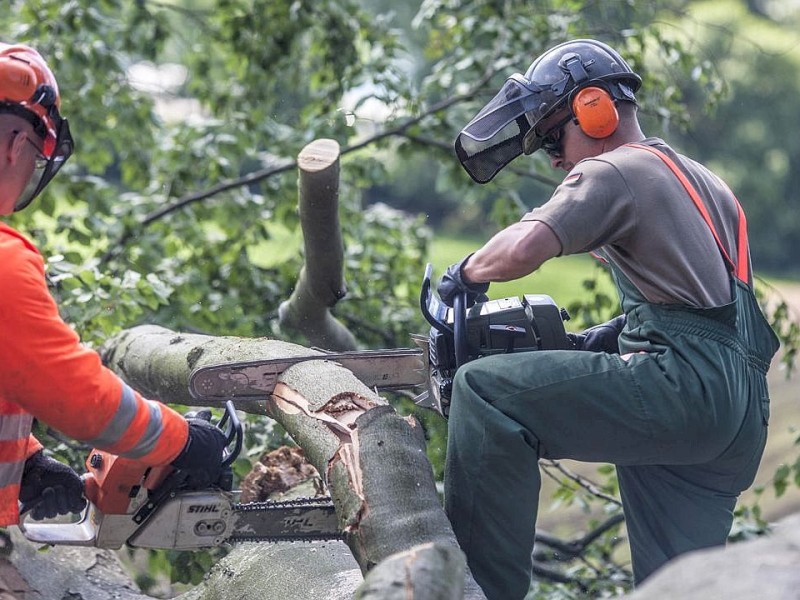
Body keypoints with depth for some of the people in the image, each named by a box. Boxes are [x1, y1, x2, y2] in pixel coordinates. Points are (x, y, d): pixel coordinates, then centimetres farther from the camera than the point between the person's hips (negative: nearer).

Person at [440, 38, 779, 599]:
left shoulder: (613, 171, 0)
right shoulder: (701, 181, 28)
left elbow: (520, 250, -16)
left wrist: (466, 273, 4)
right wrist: (611, 334, 23)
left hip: (684, 384, -9)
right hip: (742, 410, 9)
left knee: (487, 390, -12)